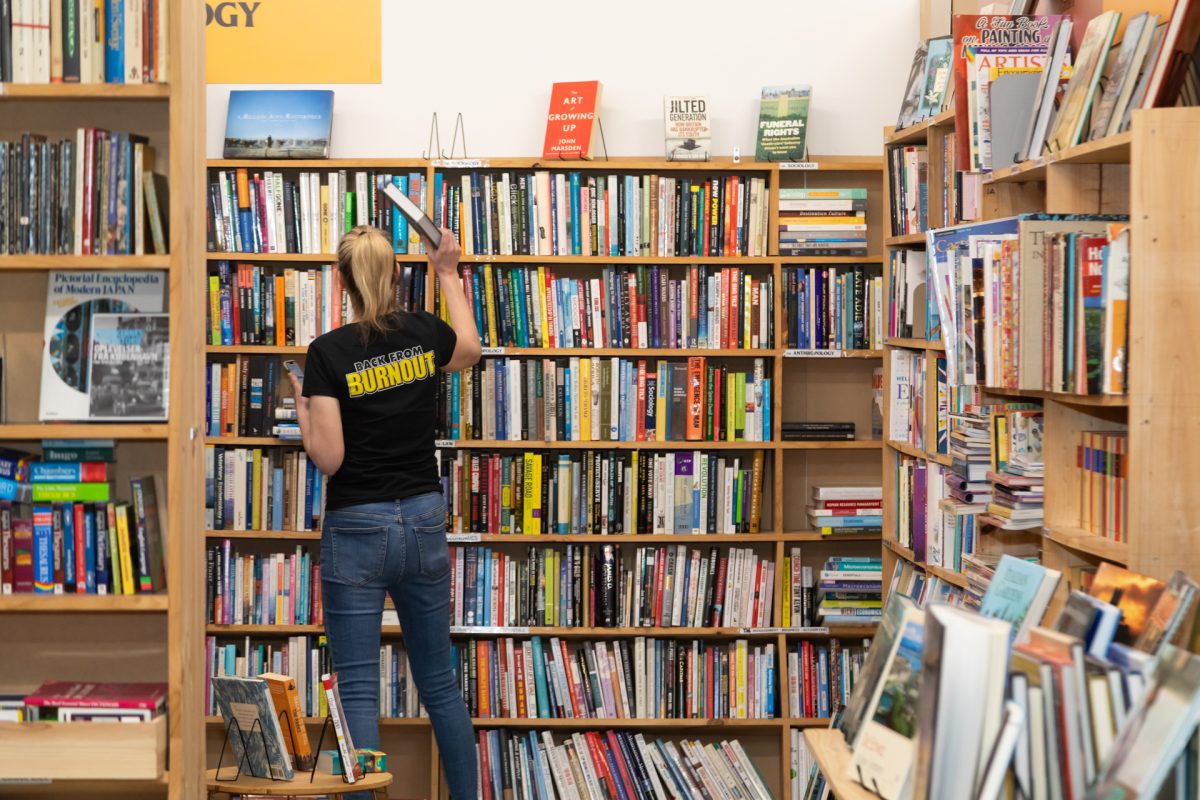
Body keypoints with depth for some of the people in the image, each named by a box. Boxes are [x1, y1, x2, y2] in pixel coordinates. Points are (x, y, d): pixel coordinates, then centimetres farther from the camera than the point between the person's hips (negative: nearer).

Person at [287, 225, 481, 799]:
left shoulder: (328, 352, -12)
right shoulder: (424, 333, 0)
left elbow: (328, 458, -15)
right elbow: (470, 349, 25)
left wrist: (301, 404, 3)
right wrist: (448, 273, 31)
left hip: (356, 530, -4)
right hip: (424, 522, 4)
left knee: (359, 691, 0)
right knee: (440, 682, 16)